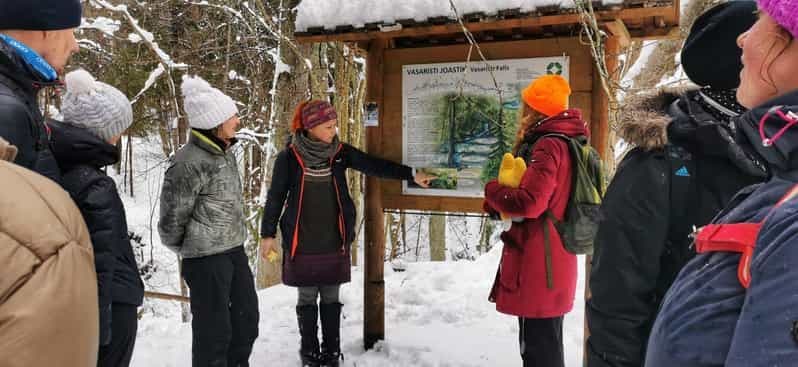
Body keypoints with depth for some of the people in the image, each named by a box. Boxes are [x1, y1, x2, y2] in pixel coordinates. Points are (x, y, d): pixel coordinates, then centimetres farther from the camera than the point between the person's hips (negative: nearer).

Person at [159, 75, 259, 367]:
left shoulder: (225, 152, 7)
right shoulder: (189, 163, -21)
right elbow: (172, 219, -13)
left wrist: (233, 237, 17)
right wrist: (188, 248, 2)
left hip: (235, 249, 9)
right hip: (206, 258, -8)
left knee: (247, 319, 19)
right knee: (214, 330, 3)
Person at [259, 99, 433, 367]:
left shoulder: (340, 152, 0)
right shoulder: (288, 158, -7)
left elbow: (373, 165, -1)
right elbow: (275, 197, -1)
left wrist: (411, 175, -7)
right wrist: (268, 234, 0)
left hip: (334, 240, 2)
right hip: (302, 242, -2)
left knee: (331, 298, 11)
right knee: (307, 299, 9)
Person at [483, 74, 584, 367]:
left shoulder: (548, 145, -18)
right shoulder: (563, 142, 13)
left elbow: (529, 203, -26)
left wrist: (492, 191, -9)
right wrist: (501, 200, 2)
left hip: (538, 266, -10)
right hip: (549, 264, 10)